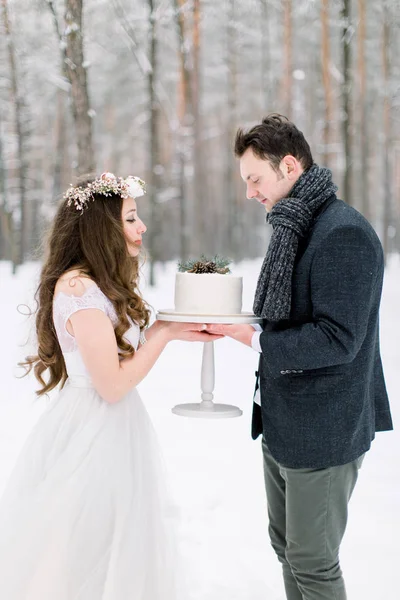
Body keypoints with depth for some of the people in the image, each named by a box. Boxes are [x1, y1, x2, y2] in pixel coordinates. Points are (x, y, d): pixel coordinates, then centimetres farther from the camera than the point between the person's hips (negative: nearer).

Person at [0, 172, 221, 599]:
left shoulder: (101, 284, 10)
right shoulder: (79, 288, -21)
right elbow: (112, 384, -22)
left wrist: (168, 330, 0)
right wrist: (163, 333, -13)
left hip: (114, 428, 10)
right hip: (91, 434, -10)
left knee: (119, 554, 20)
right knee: (86, 558, 5)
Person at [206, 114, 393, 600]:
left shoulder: (344, 234, -20)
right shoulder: (294, 228, 10)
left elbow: (338, 340, -25)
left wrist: (253, 338, -25)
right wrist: (235, 321, 4)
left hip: (322, 431, -9)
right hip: (281, 424, 9)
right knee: (286, 547, 21)